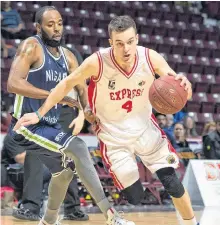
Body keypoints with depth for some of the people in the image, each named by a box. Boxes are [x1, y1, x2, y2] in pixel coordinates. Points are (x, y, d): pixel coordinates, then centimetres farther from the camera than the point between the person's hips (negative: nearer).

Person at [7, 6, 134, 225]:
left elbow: (82, 90, 10)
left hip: (49, 125, 9)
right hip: (27, 126, -9)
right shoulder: (31, 47, -16)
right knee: (77, 147, -25)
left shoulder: (67, 57, 8)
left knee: (64, 173, 24)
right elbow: (13, 84, -28)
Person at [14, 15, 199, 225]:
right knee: (134, 197, -3)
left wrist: (184, 84, -38)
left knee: (173, 184, 2)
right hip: (114, 136, -2)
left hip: (145, 129, 2)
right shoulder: (97, 62, -26)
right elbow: (67, 84, -10)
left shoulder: (151, 58, -20)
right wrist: (39, 113, -8)